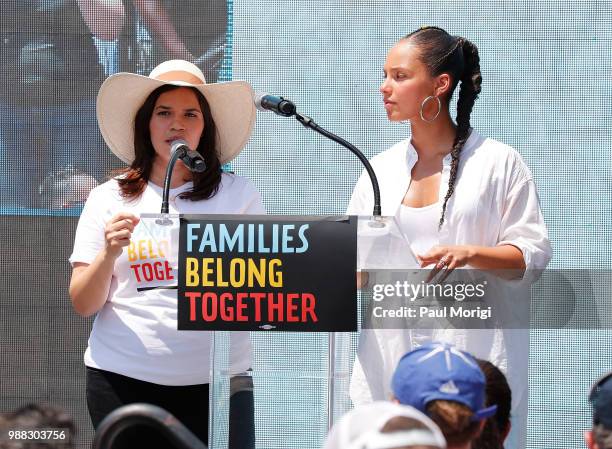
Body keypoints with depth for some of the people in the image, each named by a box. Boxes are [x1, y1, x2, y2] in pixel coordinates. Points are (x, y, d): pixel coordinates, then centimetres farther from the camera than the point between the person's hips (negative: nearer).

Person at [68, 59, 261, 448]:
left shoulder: (239, 195, 6)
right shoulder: (108, 199, 7)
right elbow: (84, 305, 4)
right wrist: (109, 253, -14)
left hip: (218, 378, 0)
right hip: (124, 380, 0)